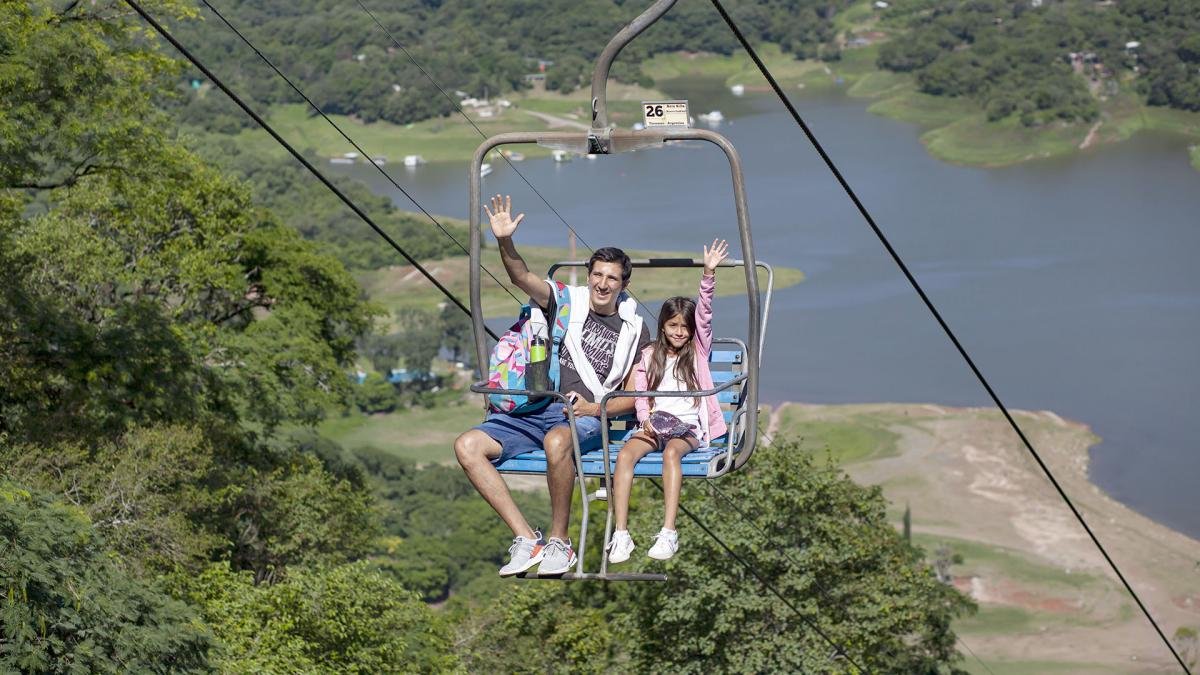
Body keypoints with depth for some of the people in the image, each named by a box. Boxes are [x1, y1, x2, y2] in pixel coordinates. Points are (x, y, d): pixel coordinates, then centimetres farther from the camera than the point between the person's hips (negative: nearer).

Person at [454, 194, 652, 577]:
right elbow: (521, 277, -3)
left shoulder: (633, 330, 11)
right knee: (467, 446, -21)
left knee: (557, 440, -41)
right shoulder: (567, 301, 12)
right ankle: (526, 540, -25)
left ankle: (559, 542, -25)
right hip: (533, 411, 3)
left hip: (585, 417, -3)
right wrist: (505, 242, -22)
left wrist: (594, 409, -8)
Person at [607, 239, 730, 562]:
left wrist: (709, 273, -13)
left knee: (671, 451, -36)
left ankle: (668, 532, -44)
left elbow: (704, 314, 0)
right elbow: (640, 396, 11)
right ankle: (621, 533, -37)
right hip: (654, 424, 2)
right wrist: (646, 419, -11)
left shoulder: (698, 350, 13)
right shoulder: (649, 356, 17)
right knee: (625, 454, -30)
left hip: (688, 426, -2)